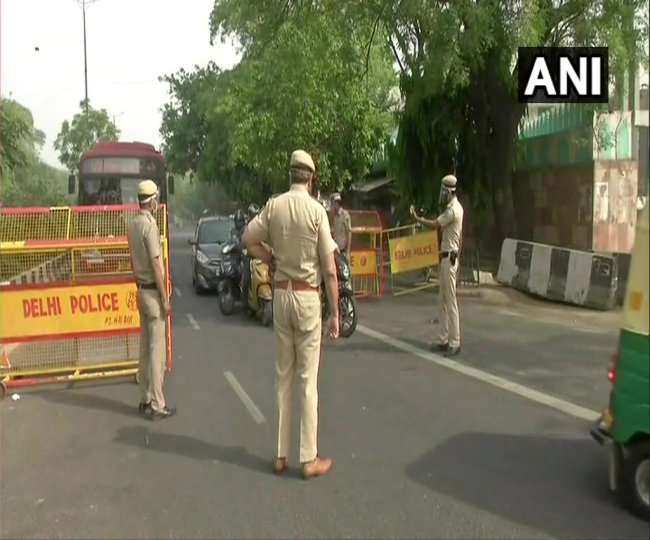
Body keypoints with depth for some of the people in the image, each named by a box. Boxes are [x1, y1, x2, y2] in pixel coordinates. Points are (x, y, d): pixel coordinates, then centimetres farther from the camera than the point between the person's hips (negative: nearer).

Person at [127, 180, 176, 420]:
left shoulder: (133, 224, 9)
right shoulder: (150, 225, -16)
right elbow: (156, 264, -18)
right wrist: (165, 298, -15)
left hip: (141, 290, 9)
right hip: (153, 291, -9)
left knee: (146, 347, 13)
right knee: (157, 349, -4)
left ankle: (146, 399, 22)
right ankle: (156, 405, 2)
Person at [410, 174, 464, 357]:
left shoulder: (453, 210, -17)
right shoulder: (453, 207, 16)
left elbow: (434, 224, -16)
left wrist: (417, 218, -2)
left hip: (449, 258, -11)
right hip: (446, 257, 11)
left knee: (451, 301, -7)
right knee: (444, 301, 12)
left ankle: (455, 343, -3)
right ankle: (444, 340, 18)